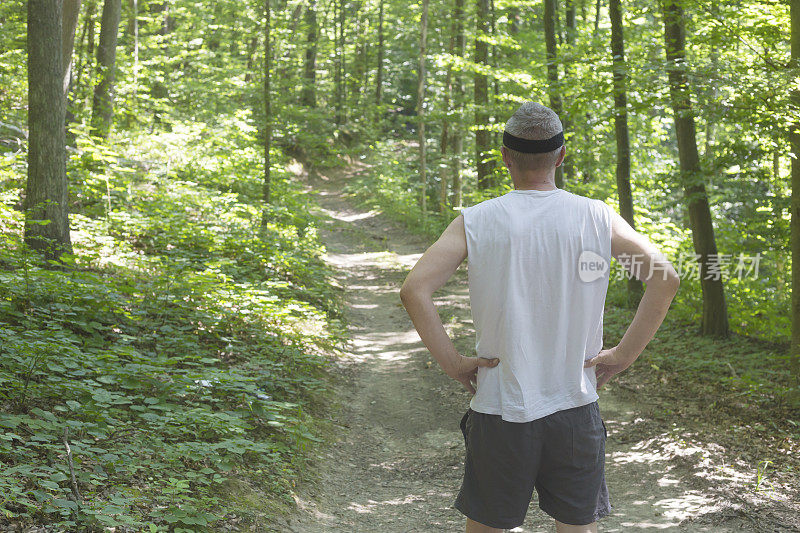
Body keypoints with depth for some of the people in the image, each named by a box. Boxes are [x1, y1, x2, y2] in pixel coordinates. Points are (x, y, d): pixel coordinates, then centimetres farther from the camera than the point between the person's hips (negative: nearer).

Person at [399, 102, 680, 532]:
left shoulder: (474, 222, -6)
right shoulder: (598, 218, -2)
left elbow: (414, 290, -15)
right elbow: (666, 279, -3)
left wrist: (451, 362, -7)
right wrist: (623, 354, 0)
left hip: (498, 413, -1)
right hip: (576, 409, 1)